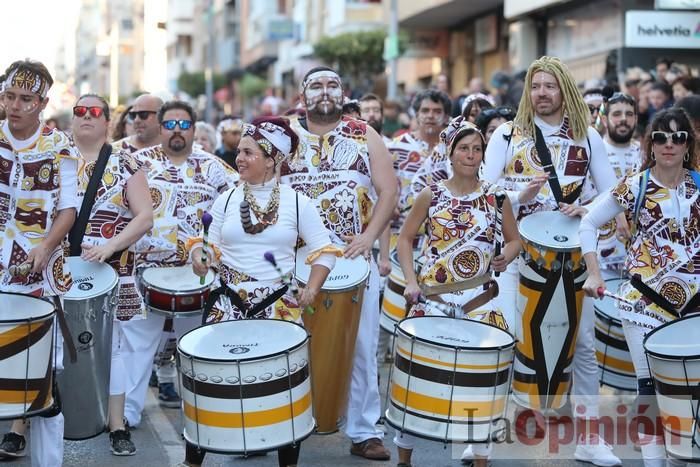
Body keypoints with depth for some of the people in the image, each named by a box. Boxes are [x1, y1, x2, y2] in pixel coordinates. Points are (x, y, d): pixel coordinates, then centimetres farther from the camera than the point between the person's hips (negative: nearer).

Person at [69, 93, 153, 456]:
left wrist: (110, 246, -16)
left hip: (110, 272, -1)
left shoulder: (125, 164, 4)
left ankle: (117, 426, 9)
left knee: (109, 345, 2)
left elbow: (145, 216, -3)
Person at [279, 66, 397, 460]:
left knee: (360, 347, 2)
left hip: (353, 258, 0)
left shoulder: (365, 136, 6)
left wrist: (369, 236, -13)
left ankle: (364, 432, 10)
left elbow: (389, 190, 0)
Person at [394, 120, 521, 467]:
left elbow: (514, 240, 13)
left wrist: (505, 257, -9)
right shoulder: (431, 194, 3)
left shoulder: (495, 197, 5)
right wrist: (410, 281, -3)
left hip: (480, 298, 1)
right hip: (433, 296, 0)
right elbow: (405, 238, 9)